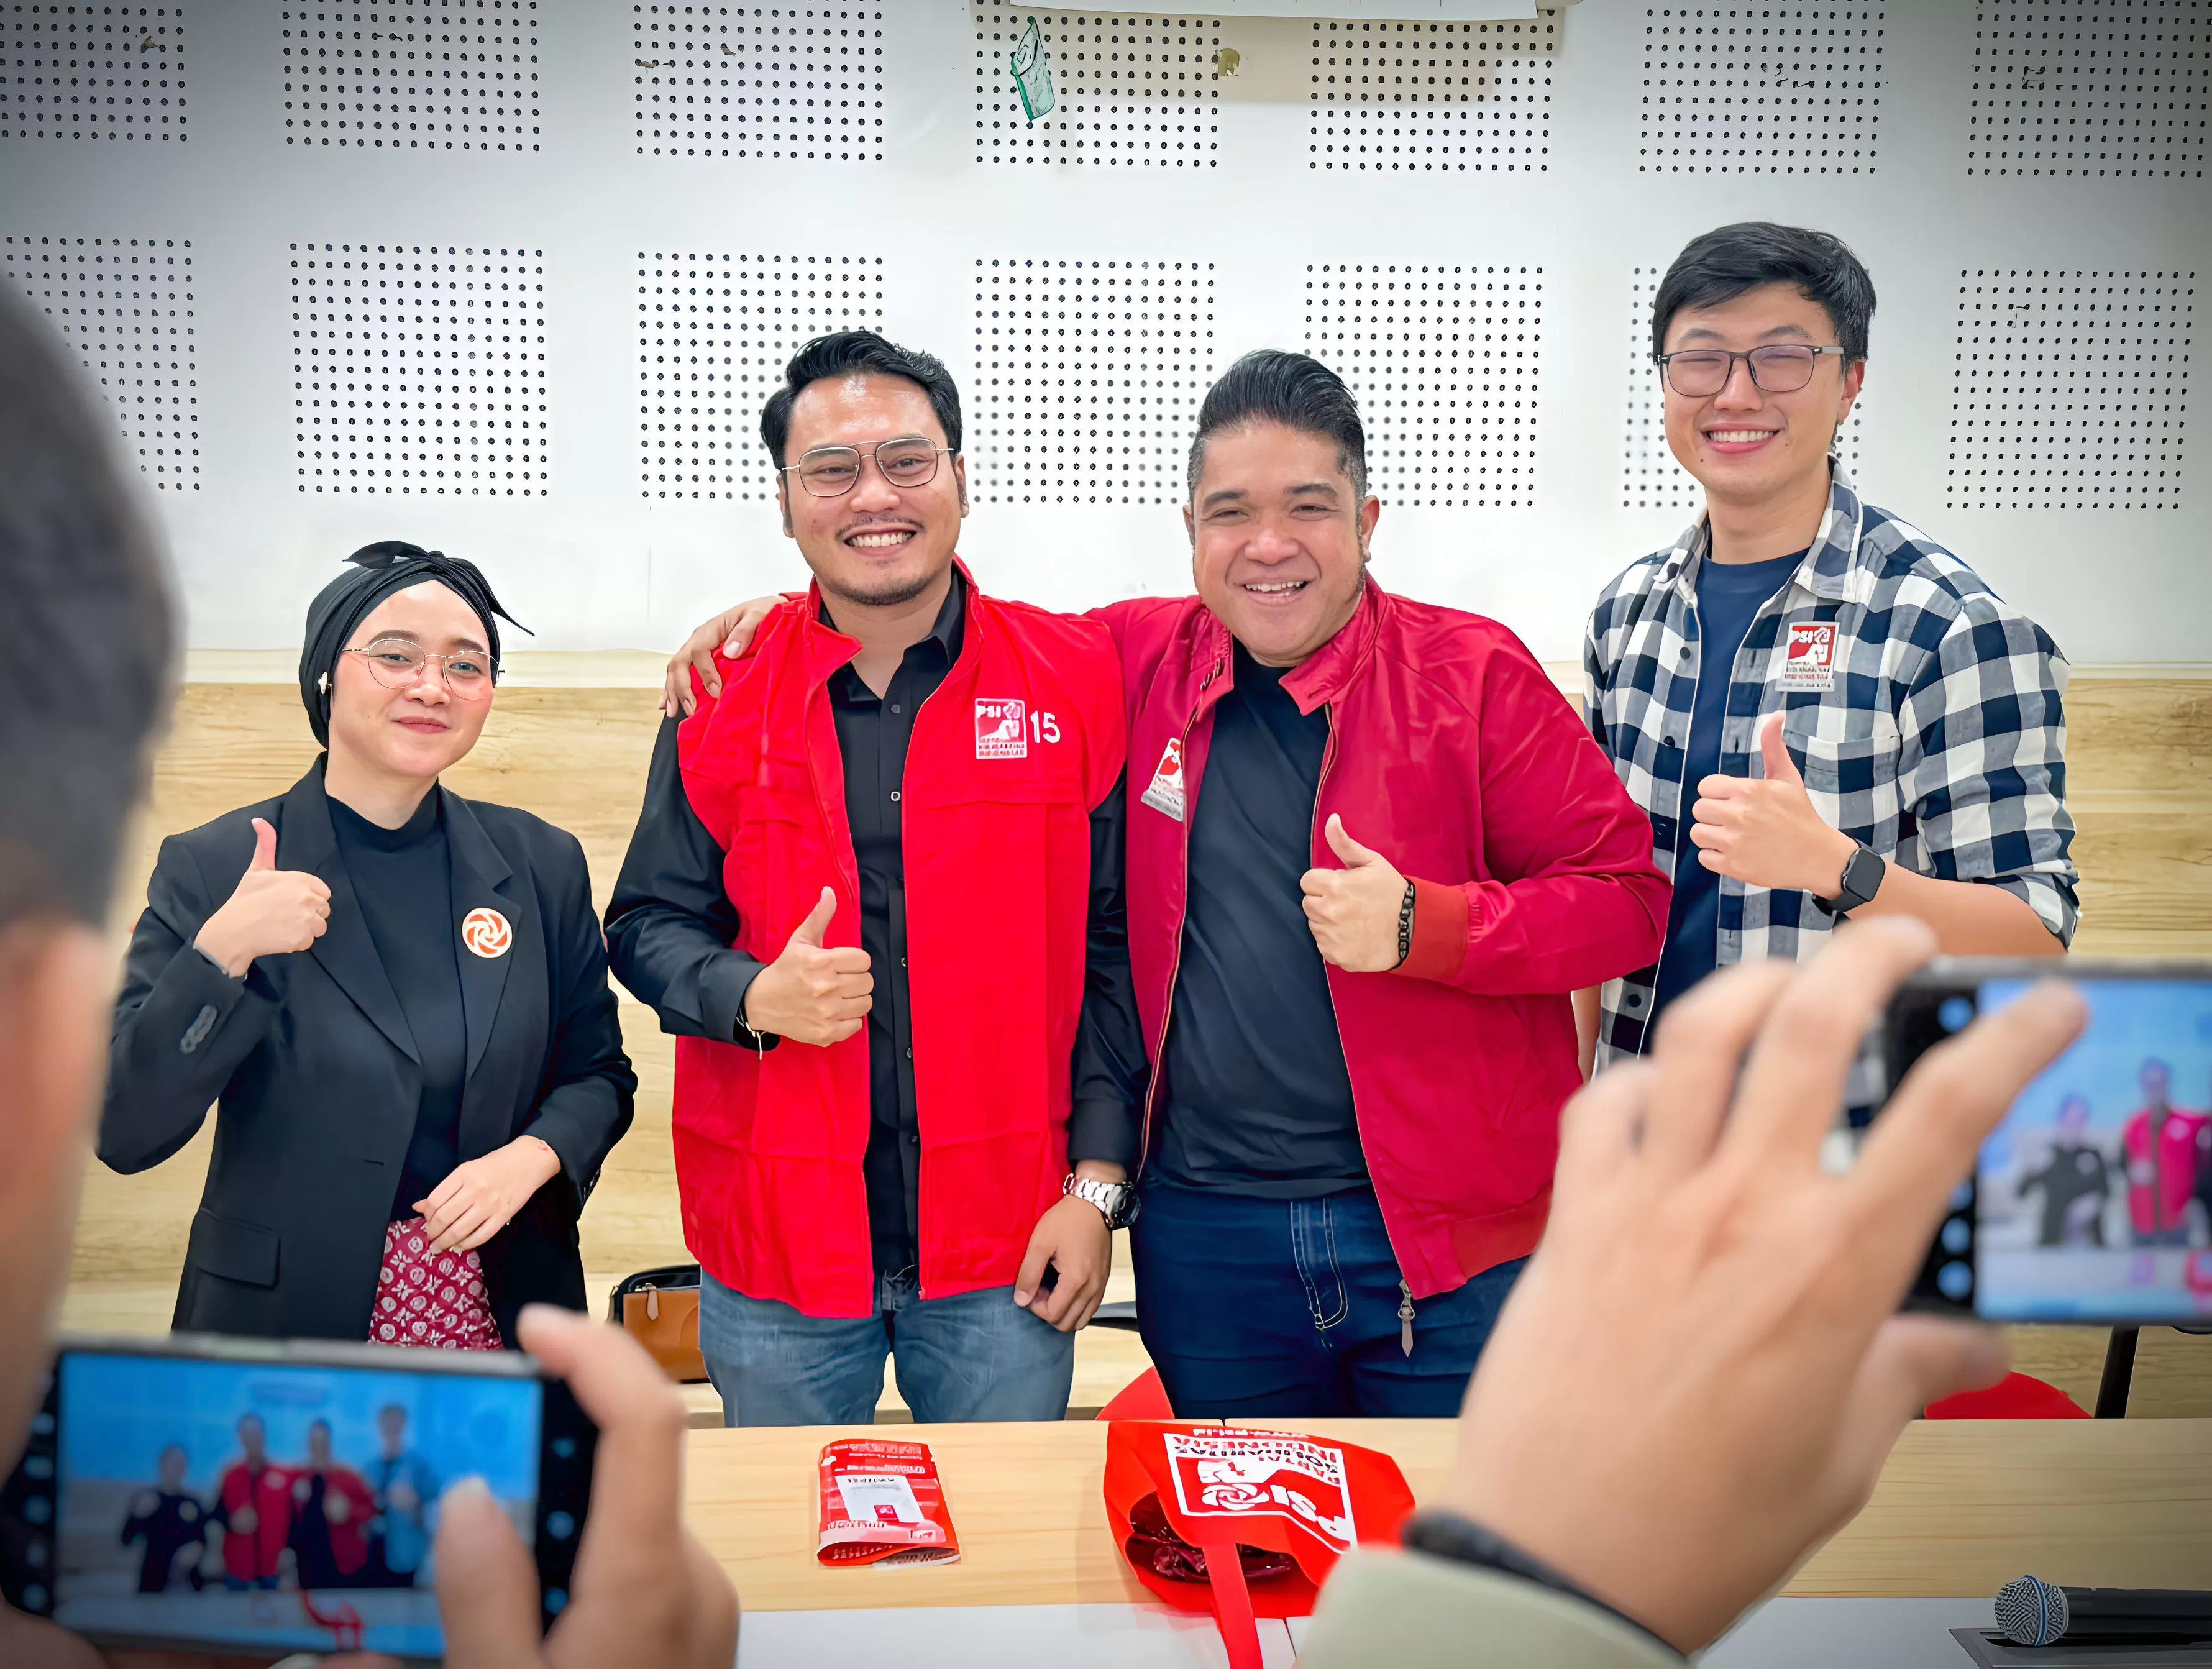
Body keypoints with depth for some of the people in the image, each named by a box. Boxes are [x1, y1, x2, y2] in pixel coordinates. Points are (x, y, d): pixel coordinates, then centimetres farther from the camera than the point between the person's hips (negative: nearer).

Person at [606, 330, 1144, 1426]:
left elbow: (1117, 948, -1)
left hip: (1006, 1251, -1)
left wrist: (1097, 1182, -5)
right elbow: (647, 926, 7)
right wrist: (755, 997, -14)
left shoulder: (1077, 684, -3)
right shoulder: (721, 699, 0)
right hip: (777, 1251, 1)